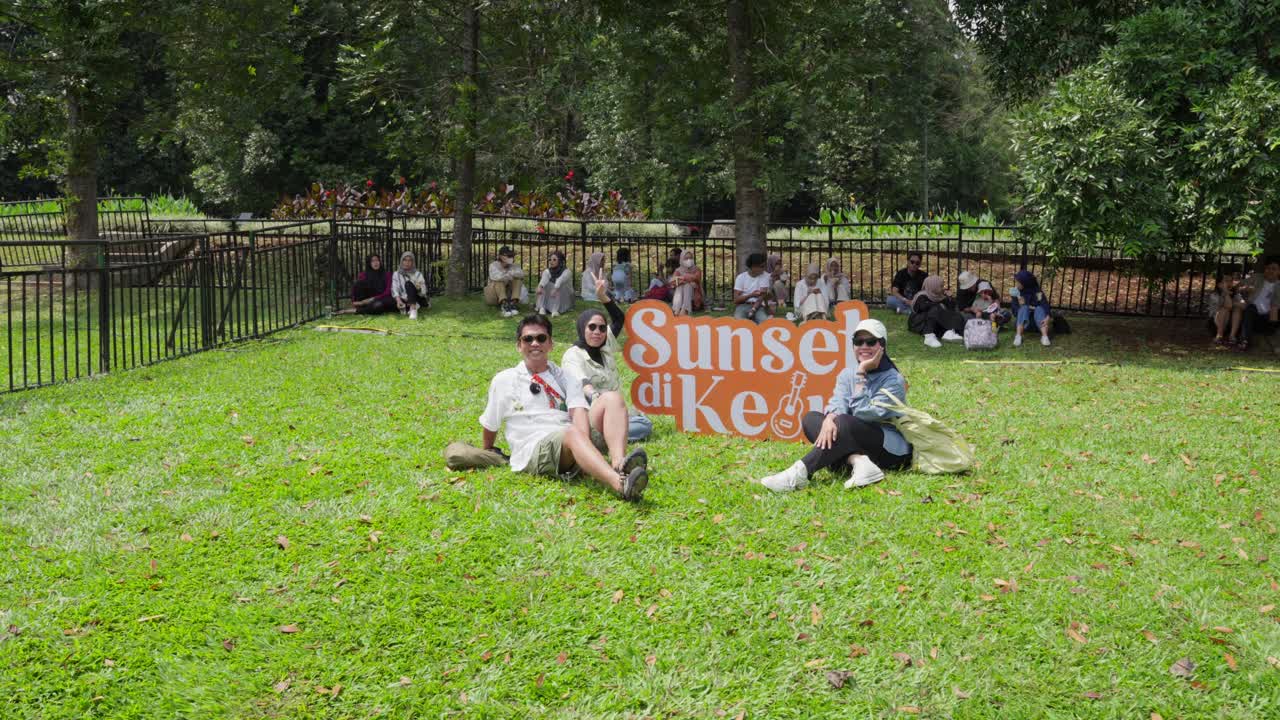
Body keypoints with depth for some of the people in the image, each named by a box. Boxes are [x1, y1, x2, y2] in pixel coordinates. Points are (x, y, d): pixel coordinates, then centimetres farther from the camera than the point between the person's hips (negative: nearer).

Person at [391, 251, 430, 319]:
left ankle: (413, 309, -42)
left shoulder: (418, 274, 2)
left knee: (408, 283, -29)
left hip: (418, 299, -2)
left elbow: (423, 292, -6)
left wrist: (419, 288, -30)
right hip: (405, 300, 2)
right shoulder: (396, 274, 7)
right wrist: (398, 300, -26)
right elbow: (394, 290, -6)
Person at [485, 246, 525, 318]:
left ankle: (514, 302, -33)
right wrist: (509, 275, -27)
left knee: (518, 279, -15)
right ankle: (504, 304, -47)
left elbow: (521, 274, -21)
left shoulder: (513, 266, 1)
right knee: (499, 281, -30)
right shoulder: (494, 265, -10)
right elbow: (495, 277, -33)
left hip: (508, 295, 4)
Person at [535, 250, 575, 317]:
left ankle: (555, 309, -42)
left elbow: (560, 281, -36)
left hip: (565, 299, -3)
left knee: (560, 286, -30)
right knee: (545, 285, -21)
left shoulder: (566, 272, -14)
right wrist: (540, 287, -48)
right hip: (550, 301, 3)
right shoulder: (547, 271, -3)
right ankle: (542, 308, -34)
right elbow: (544, 279, -27)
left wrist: (555, 289, -56)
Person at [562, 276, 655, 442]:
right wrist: (596, 397, -45)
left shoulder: (606, 347, 18)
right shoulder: (572, 356, -5)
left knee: (645, 425, -24)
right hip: (589, 411, -6)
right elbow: (582, 383, -24)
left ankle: (601, 434, -33)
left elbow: (619, 318, 27)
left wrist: (603, 296, 13)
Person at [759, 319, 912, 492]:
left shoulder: (893, 379, -9)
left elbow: (864, 414, -20)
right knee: (810, 418, -12)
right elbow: (837, 404, -11)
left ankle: (800, 473, -40)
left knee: (844, 423, -32)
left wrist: (861, 374, -19)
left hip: (892, 447, -6)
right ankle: (857, 461, -32)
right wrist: (829, 418, -33)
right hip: (857, 444, 6)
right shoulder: (847, 374, 8)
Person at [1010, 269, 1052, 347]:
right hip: (1023, 319, 1)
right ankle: (1018, 336, -44)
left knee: (1039, 308, -29)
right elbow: (1014, 307, -8)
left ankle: (1045, 337, -45)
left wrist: (1048, 317, -42)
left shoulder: (1038, 292, -10)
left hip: (1037, 318, -1)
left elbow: (1045, 305, -25)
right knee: (1024, 308, -27)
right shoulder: (1016, 292, -3)